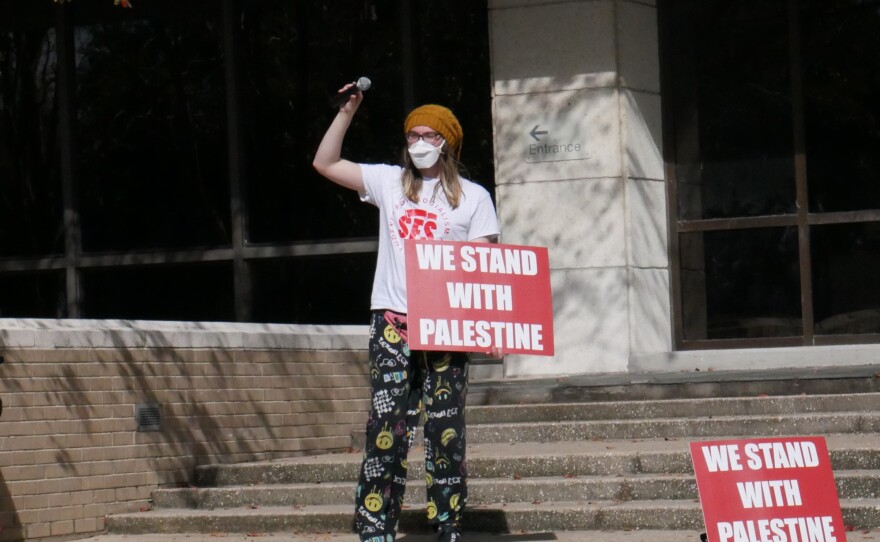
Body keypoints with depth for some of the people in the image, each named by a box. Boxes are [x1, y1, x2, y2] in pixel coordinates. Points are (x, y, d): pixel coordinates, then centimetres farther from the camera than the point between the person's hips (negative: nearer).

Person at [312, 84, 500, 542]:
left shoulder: (473, 197, 10)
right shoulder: (389, 182, 14)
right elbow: (325, 163, 14)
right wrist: (347, 112, 6)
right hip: (392, 319, 1)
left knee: (445, 426, -1)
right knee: (387, 422, -7)